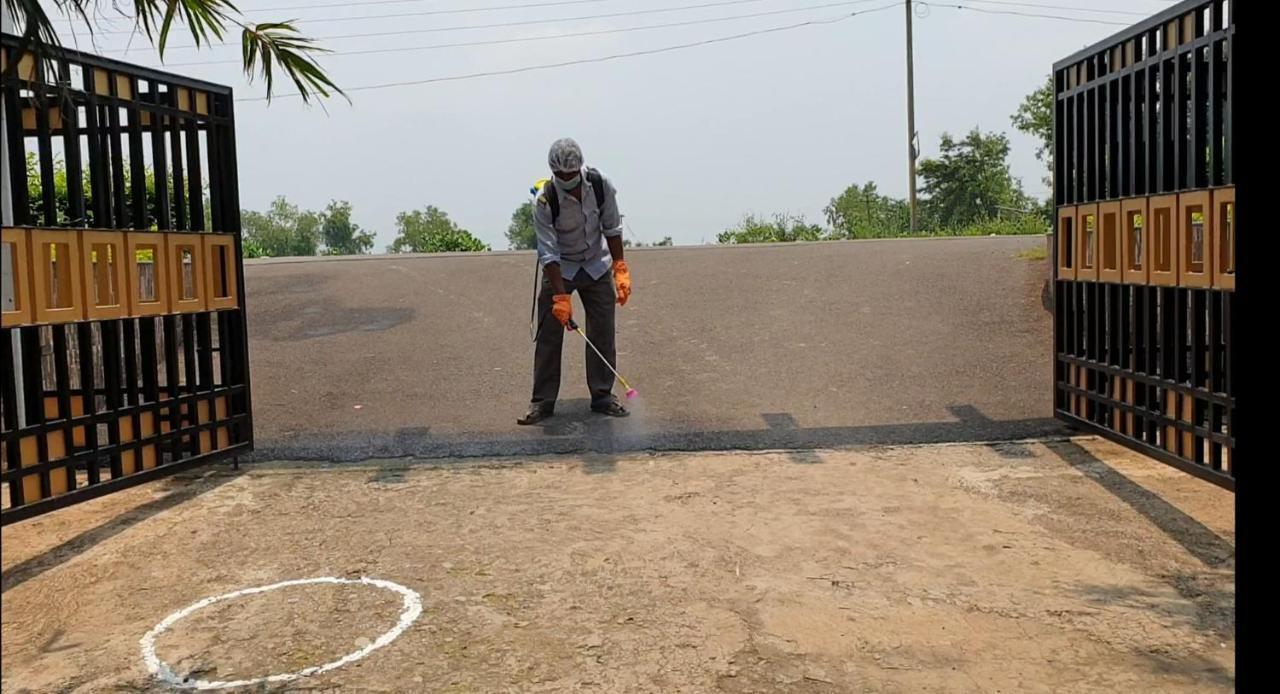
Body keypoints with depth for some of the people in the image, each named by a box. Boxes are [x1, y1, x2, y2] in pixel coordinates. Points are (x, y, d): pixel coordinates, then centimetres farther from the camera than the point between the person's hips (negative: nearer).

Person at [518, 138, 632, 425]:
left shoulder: (601, 186, -15)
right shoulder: (545, 201, -24)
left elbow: (612, 228, -1)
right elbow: (548, 253, -24)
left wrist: (620, 269, -4)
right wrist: (561, 296, -28)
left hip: (597, 266, 3)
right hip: (559, 269, -3)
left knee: (603, 332, 3)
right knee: (549, 334, -5)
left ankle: (602, 396, 15)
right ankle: (542, 401, 5)